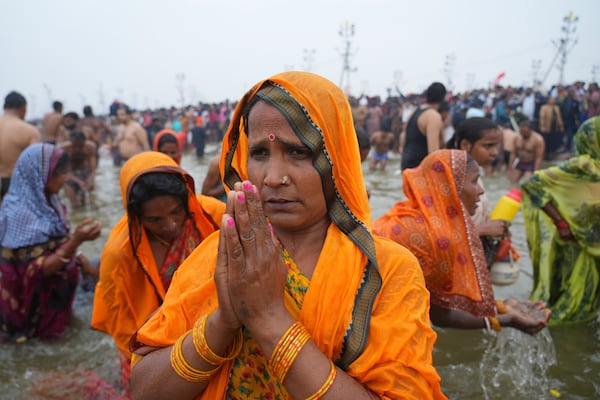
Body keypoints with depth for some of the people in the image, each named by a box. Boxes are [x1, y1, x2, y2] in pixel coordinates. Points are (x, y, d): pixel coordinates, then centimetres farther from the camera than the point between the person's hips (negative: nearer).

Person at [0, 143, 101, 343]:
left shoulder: (46, 201, -3)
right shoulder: (21, 214, -27)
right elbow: (38, 271, -29)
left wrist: (79, 259, 2)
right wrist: (77, 240, -37)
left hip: (55, 290, 8)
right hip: (34, 302, -8)